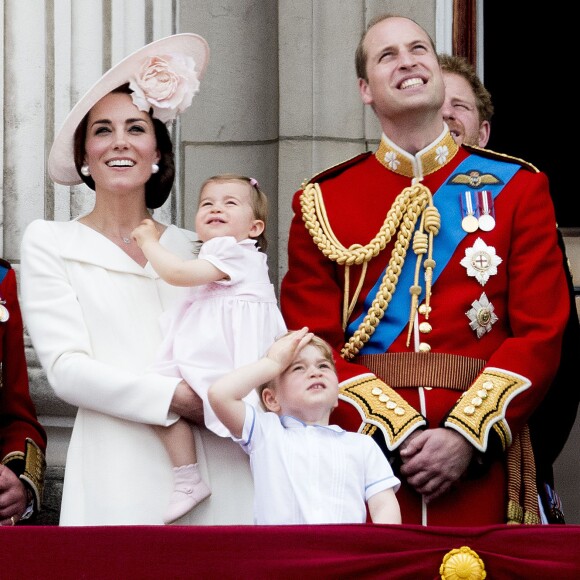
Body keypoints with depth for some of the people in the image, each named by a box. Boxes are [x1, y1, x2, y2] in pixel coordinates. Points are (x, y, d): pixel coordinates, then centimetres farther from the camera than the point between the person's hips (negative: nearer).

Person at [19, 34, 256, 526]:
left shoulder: (193, 248, 18)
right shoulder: (49, 243, 8)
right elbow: (66, 367, -4)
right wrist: (177, 397, -14)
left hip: (218, 466, 3)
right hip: (122, 476, -3)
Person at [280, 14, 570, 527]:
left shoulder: (518, 188, 7)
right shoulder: (321, 201, 7)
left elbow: (541, 334, 0)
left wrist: (466, 435, -13)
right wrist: (401, 432, -13)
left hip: (480, 461, 0)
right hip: (362, 451, 0)